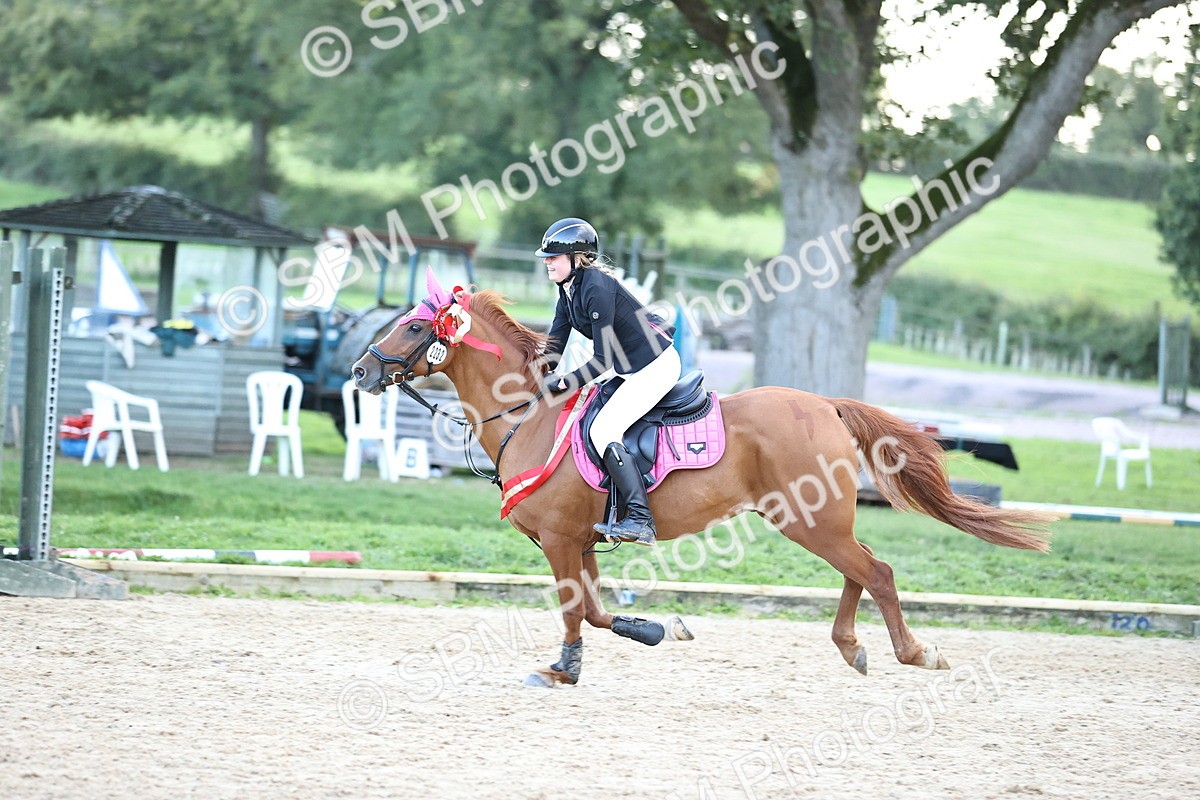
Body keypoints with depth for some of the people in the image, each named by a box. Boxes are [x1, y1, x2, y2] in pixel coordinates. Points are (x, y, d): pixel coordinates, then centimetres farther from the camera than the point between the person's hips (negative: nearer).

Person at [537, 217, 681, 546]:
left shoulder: (597, 288, -23)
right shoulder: (568, 291, 7)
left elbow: (602, 361, -23)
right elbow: (553, 348, 11)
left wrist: (565, 383, -19)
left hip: (655, 367, -11)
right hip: (632, 369, 11)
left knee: (603, 430, -20)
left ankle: (641, 519, -26)